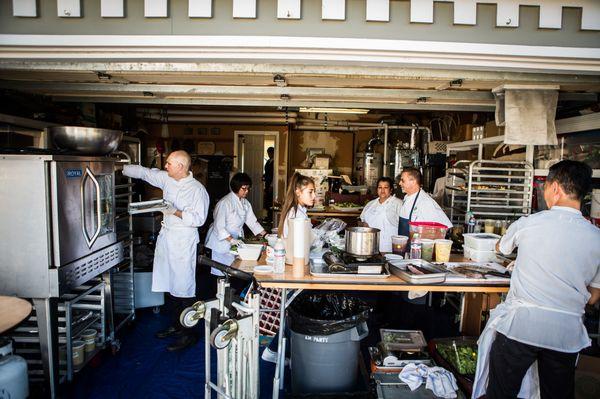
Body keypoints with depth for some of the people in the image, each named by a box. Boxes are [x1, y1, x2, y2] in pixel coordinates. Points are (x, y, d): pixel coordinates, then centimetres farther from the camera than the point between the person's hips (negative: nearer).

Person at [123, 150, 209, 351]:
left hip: (183, 242, -8)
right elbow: (144, 172, 18)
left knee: (183, 288, -3)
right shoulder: (166, 179, 7)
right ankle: (175, 325, 33)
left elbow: (199, 219, -17)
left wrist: (176, 212, -22)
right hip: (166, 237, 8)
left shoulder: (197, 189, -14)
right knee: (170, 285, 16)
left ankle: (188, 334, 9)